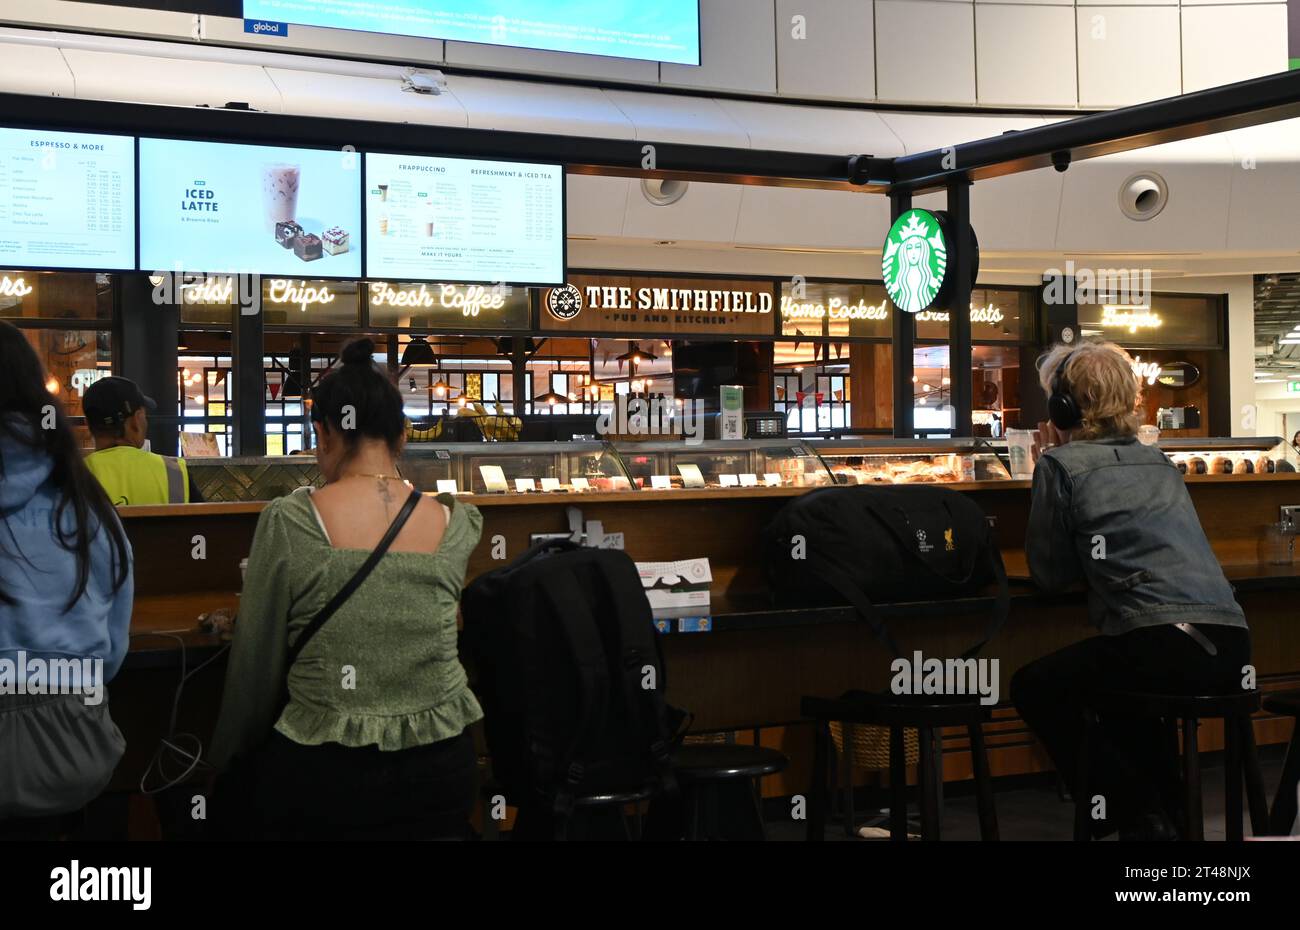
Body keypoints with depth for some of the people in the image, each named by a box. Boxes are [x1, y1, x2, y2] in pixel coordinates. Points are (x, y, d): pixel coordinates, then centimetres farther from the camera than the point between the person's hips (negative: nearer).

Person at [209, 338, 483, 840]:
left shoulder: (288, 521, -12)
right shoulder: (459, 526, -4)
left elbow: (254, 665, -4)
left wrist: (227, 761, 10)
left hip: (323, 778, -3)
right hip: (441, 771, 4)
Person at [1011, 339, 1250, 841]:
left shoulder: (1062, 464, 2)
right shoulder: (1157, 461, 21)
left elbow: (1049, 573, 7)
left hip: (1163, 645, -7)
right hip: (1231, 648, 7)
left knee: (1033, 688, 18)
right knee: (1115, 683, 36)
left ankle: (1139, 816, 12)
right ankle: (1165, 808, 28)